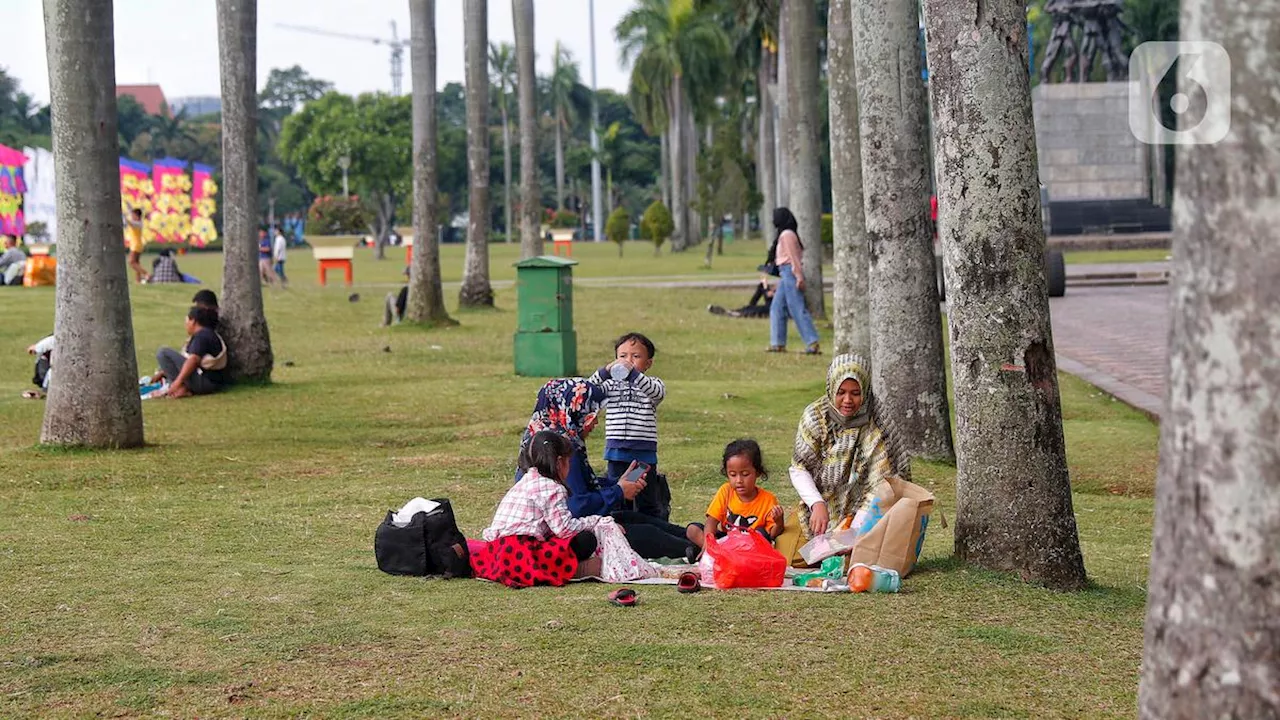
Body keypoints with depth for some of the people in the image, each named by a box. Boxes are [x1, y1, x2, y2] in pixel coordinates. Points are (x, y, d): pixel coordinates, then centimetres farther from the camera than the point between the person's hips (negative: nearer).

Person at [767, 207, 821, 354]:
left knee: (797, 309, -12)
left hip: (790, 272, -10)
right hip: (785, 274, 10)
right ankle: (778, 344, 12)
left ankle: (812, 344, -14)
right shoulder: (784, 234, 17)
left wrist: (799, 277, -20)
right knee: (777, 308, 11)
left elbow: (794, 256, -16)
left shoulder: (786, 235, -11)